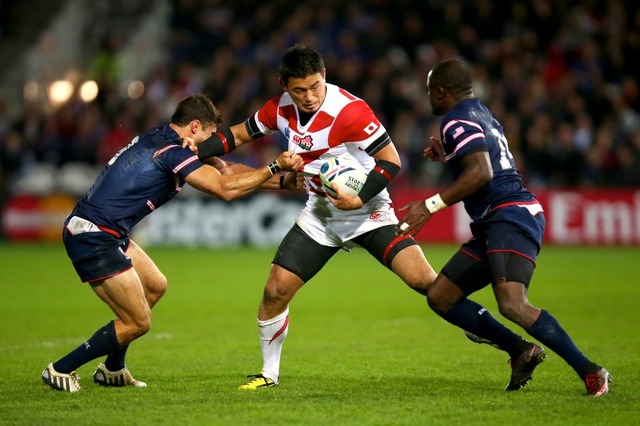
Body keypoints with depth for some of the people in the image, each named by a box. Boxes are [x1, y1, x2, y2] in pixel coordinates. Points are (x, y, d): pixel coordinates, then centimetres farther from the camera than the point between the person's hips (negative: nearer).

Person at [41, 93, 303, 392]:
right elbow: (225, 189, -20)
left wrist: (283, 181, 14)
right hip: (94, 239, -10)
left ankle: (112, 370, 31)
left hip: (107, 234, 10)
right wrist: (275, 167, -10)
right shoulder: (172, 152, -16)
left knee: (155, 286, 22)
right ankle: (60, 370, 6)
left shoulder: (158, 139, 13)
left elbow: (223, 171, 18)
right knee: (138, 323, -4)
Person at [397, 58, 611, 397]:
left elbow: (481, 173, -23)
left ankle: (590, 372, -24)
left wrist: (431, 206, -22)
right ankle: (521, 353, 7)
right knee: (440, 297, 9)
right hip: (493, 225, 11)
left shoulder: (457, 120, -8)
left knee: (512, 304, -28)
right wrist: (447, 157, 35)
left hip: (511, 215, -11)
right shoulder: (480, 113, 23)